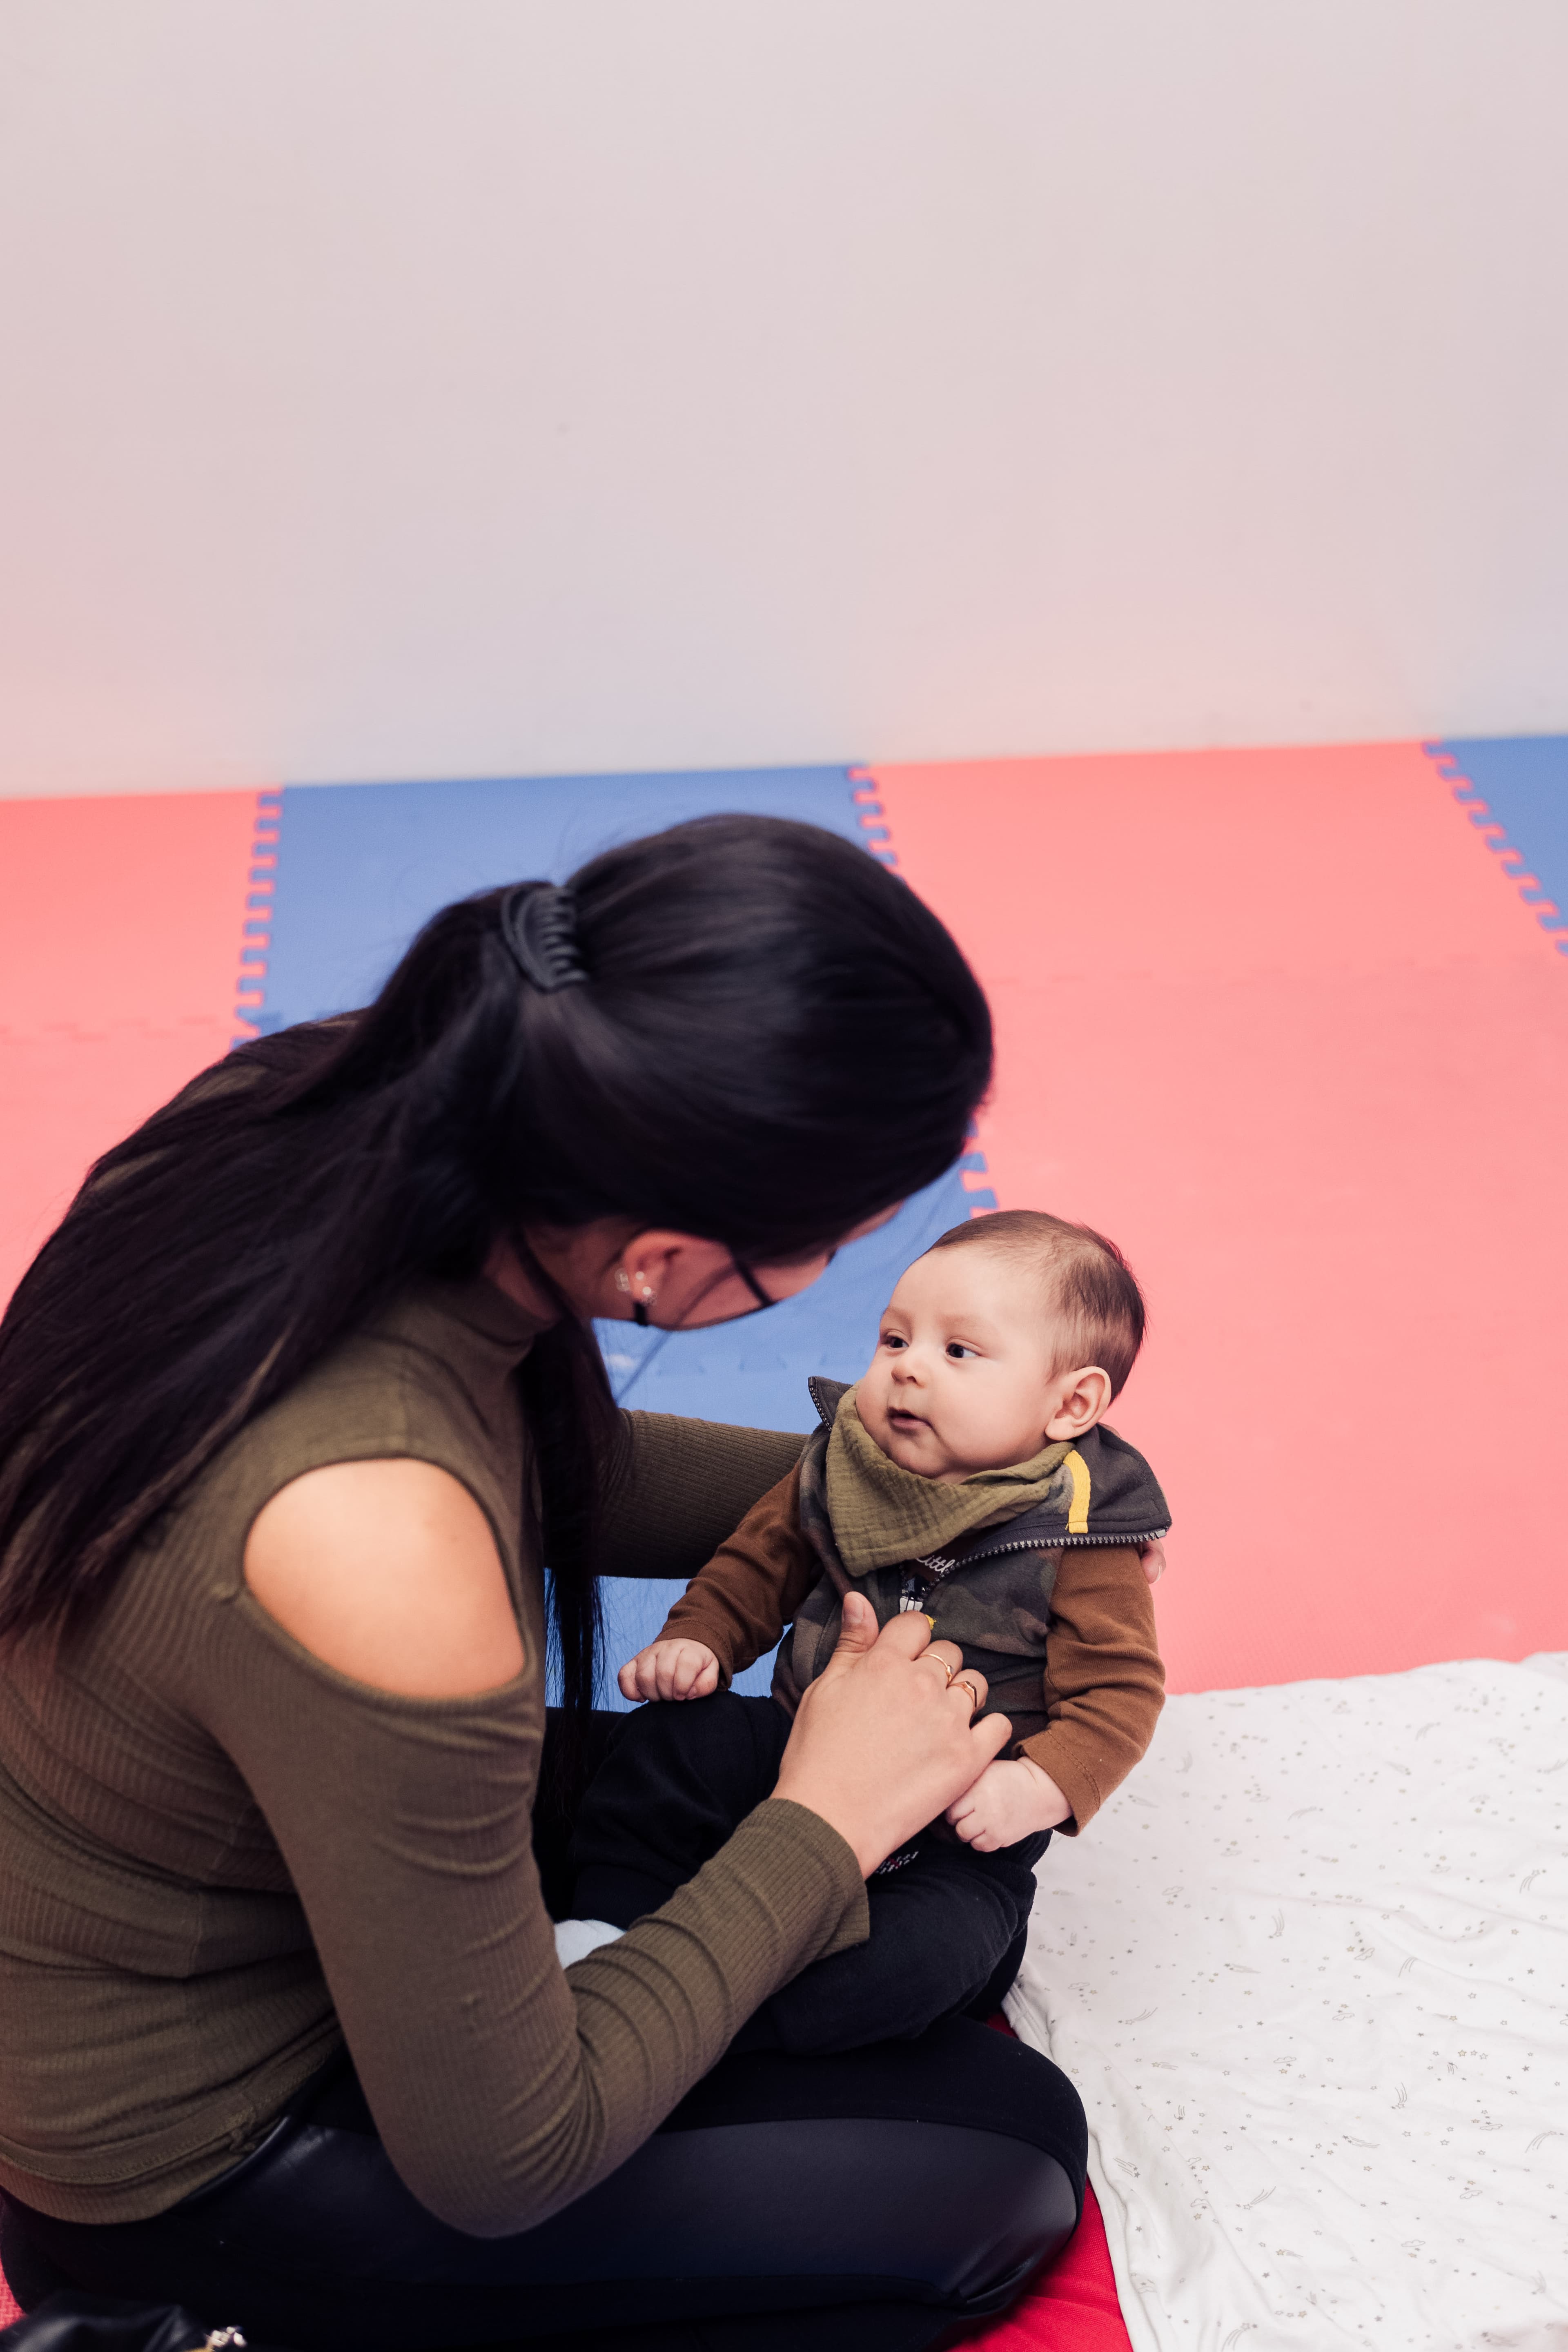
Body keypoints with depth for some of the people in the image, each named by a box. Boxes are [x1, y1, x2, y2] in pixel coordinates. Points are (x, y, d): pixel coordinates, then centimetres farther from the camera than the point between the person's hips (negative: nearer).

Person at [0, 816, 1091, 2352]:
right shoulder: (380, 1566, -41)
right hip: (190, 2159, -7)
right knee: (1013, 2152, 1)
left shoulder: (347, 1102, -18)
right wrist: (824, 1827, -15)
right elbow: (495, 2162, -23)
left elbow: (564, 1470, 5)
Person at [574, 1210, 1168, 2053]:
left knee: (924, 1950, -30)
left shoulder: (1080, 1541, -15)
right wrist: (696, 1641, -4)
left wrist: (1039, 1785, -31)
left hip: (956, 1836, -4)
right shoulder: (840, 1475, -2)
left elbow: (1117, 1691, -15)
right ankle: (604, 1929, -6)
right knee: (674, 1740, -15)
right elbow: (757, 1562, 12)